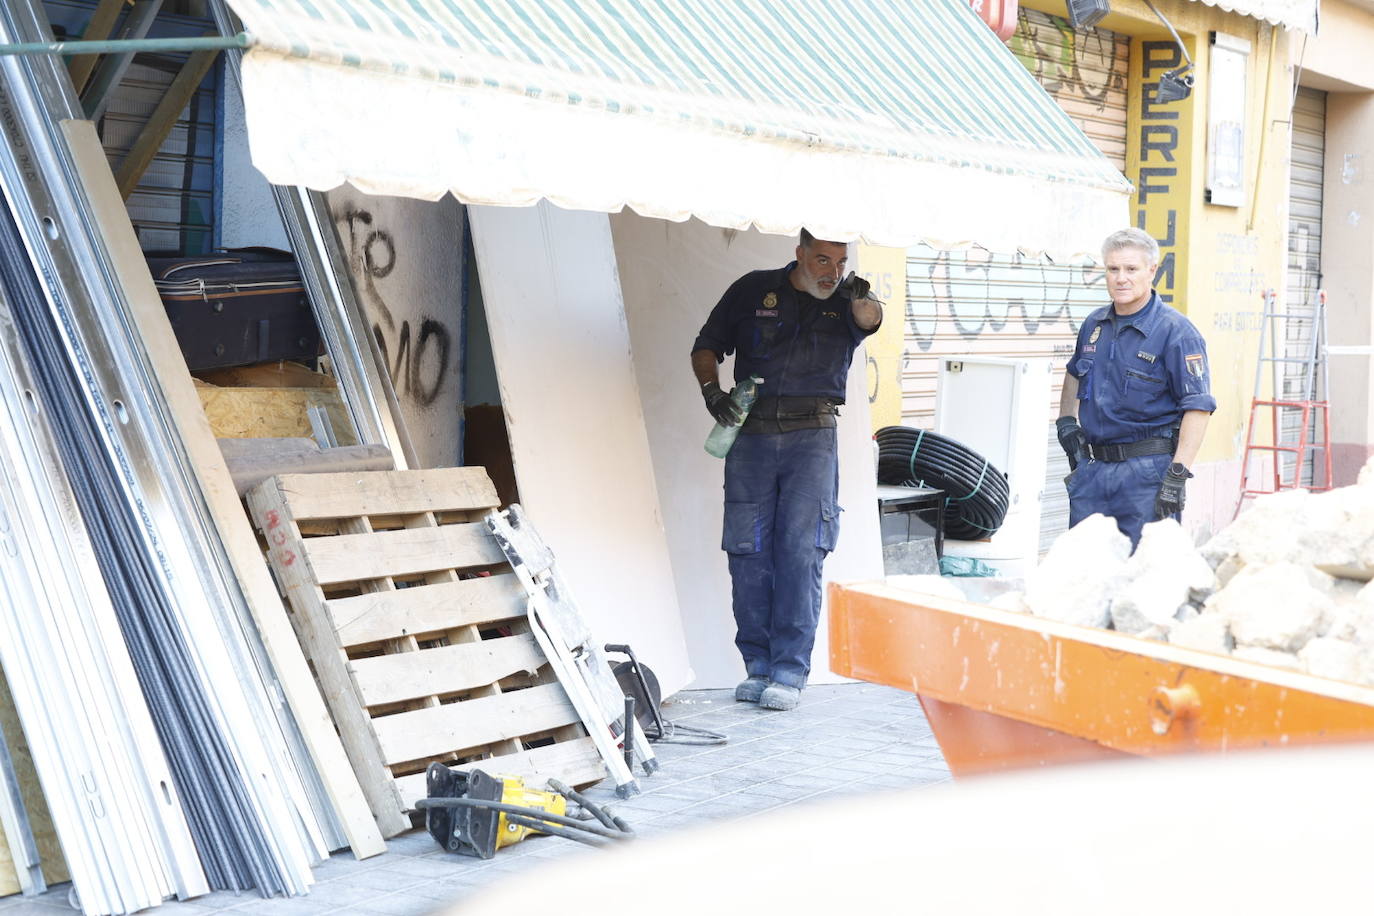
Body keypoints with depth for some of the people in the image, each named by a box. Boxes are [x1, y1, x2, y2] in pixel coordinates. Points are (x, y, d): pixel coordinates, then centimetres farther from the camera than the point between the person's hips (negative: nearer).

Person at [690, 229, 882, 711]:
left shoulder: (845, 303, 5)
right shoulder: (753, 290, 6)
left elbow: (870, 319, -19)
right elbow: (706, 347, 11)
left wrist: (863, 301, -42)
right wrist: (711, 390, -8)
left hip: (812, 439, -1)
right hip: (751, 433, 1)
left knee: (801, 552, -8)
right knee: (748, 550, 0)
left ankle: (789, 672, -4)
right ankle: (758, 666, 10)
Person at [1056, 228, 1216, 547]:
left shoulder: (1176, 332, -10)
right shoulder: (1094, 325, 10)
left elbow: (1198, 407, -14)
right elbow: (1074, 373, 31)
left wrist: (1177, 474, -21)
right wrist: (1066, 420, 17)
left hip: (1147, 472, -6)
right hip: (1092, 465, 6)